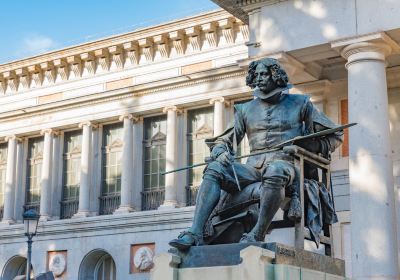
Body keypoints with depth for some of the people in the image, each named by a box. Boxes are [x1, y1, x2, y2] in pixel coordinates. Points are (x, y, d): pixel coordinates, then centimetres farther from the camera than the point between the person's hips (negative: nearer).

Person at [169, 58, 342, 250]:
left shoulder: (299, 104, 14)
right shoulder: (246, 109, 22)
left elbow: (333, 137, 14)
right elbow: (224, 141, 21)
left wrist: (299, 145, 0)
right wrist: (220, 152, -3)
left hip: (284, 164, -3)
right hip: (253, 168, 3)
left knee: (274, 172, -40)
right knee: (214, 169, -22)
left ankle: (257, 235, -36)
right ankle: (195, 233, -33)